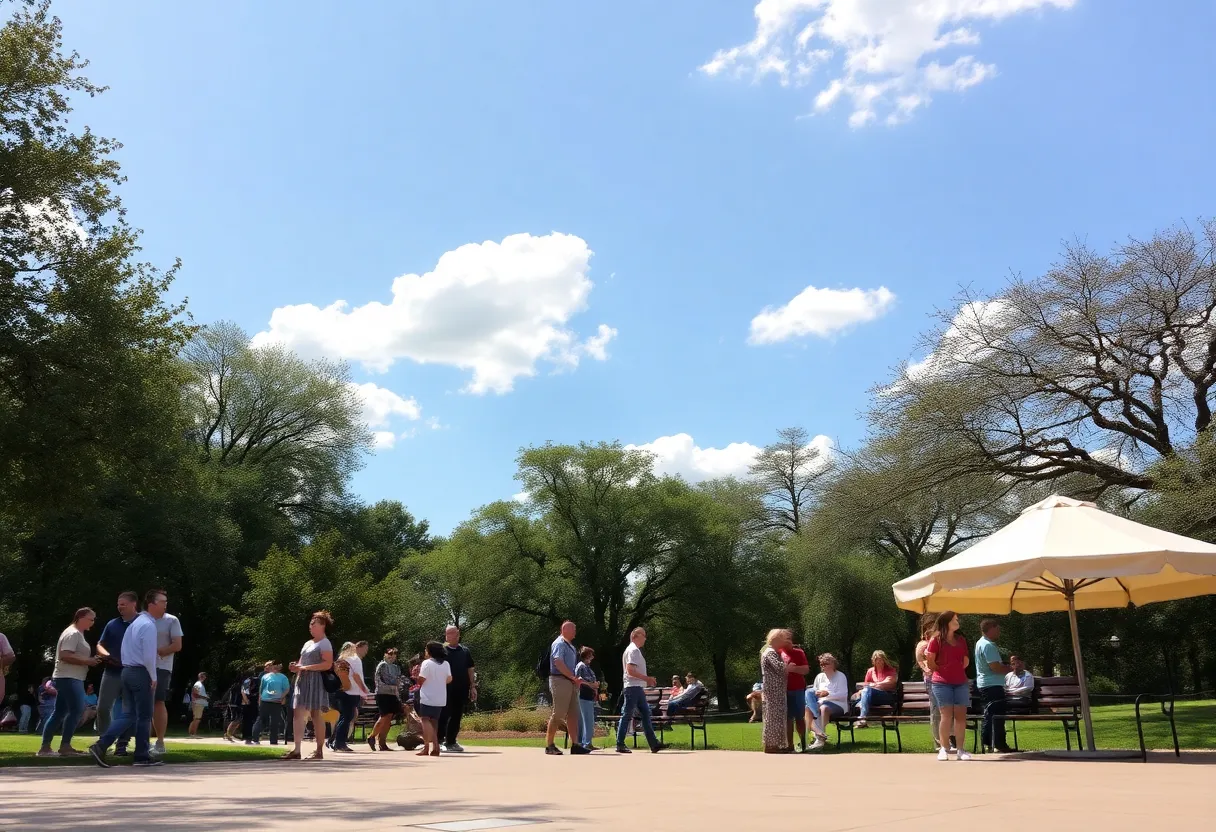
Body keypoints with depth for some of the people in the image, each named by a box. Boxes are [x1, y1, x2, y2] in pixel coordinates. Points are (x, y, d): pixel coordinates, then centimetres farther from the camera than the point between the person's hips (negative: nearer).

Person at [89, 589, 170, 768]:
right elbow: (148, 656, -18)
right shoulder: (149, 625, -15)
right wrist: (153, 678, -10)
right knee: (144, 715, 1)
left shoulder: (136, 622, 16)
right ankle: (142, 756, 7)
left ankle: (101, 745, -3)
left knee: (127, 714, 10)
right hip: (141, 673, -9)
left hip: (127, 671, 9)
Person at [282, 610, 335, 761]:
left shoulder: (325, 643, -6)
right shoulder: (308, 643, 21)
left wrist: (306, 667, -19)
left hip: (315, 682, -8)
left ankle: (319, 751, 0)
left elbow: (328, 664, -18)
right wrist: (296, 667, 3)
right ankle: (296, 750, -3)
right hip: (302, 681, 8)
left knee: (317, 716, -5)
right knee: (298, 714, -1)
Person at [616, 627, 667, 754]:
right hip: (633, 687, -11)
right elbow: (630, 670, -22)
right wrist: (647, 678, -19)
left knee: (645, 715, 9)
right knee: (627, 716, -6)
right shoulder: (633, 650, -12)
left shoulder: (635, 650, 20)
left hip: (637, 688, 11)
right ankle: (620, 745, -2)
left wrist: (647, 680, 17)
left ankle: (654, 744, 9)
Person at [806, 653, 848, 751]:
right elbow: (812, 692, 20)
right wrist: (816, 693, -6)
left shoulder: (840, 676, 2)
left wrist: (828, 694, -20)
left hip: (837, 704, -5)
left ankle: (821, 738, -32)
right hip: (821, 702, 5)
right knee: (807, 708, -27)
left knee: (824, 708, -39)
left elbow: (844, 695, -9)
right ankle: (817, 733, -30)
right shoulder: (819, 677, 19)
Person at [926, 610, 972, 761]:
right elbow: (931, 663, -2)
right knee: (947, 715, -9)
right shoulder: (936, 640, -3)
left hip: (961, 683, 5)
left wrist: (957, 671, 5)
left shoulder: (961, 640, 13)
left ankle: (961, 750, 6)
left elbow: (965, 661, 17)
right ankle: (943, 749, -4)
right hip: (942, 683, -5)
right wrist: (943, 672, -4)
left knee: (961, 715, 1)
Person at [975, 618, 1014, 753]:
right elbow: (995, 667, -23)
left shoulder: (981, 643, 16)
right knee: (997, 716, -9)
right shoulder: (988, 645, -17)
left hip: (985, 684, 11)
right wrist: (1012, 669, -10)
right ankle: (999, 745, -8)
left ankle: (987, 743, 17)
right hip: (993, 685, -11)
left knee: (989, 715, 14)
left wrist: (1007, 666, 13)